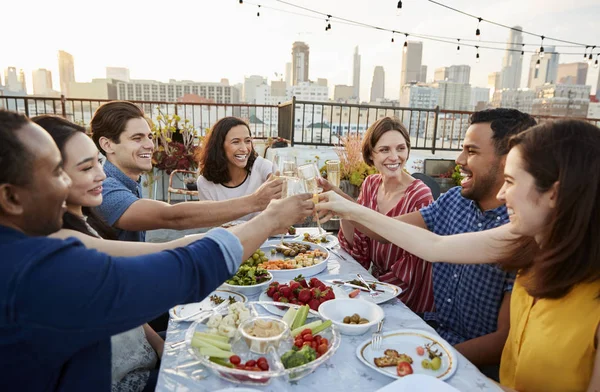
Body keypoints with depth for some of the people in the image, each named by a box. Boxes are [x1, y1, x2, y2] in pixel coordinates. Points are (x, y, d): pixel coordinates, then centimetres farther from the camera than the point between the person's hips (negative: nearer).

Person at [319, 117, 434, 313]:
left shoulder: (420, 196, -20)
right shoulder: (370, 184, -4)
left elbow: (411, 270, -15)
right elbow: (358, 250, -6)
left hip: (404, 302, -4)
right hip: (374, 280, 5)